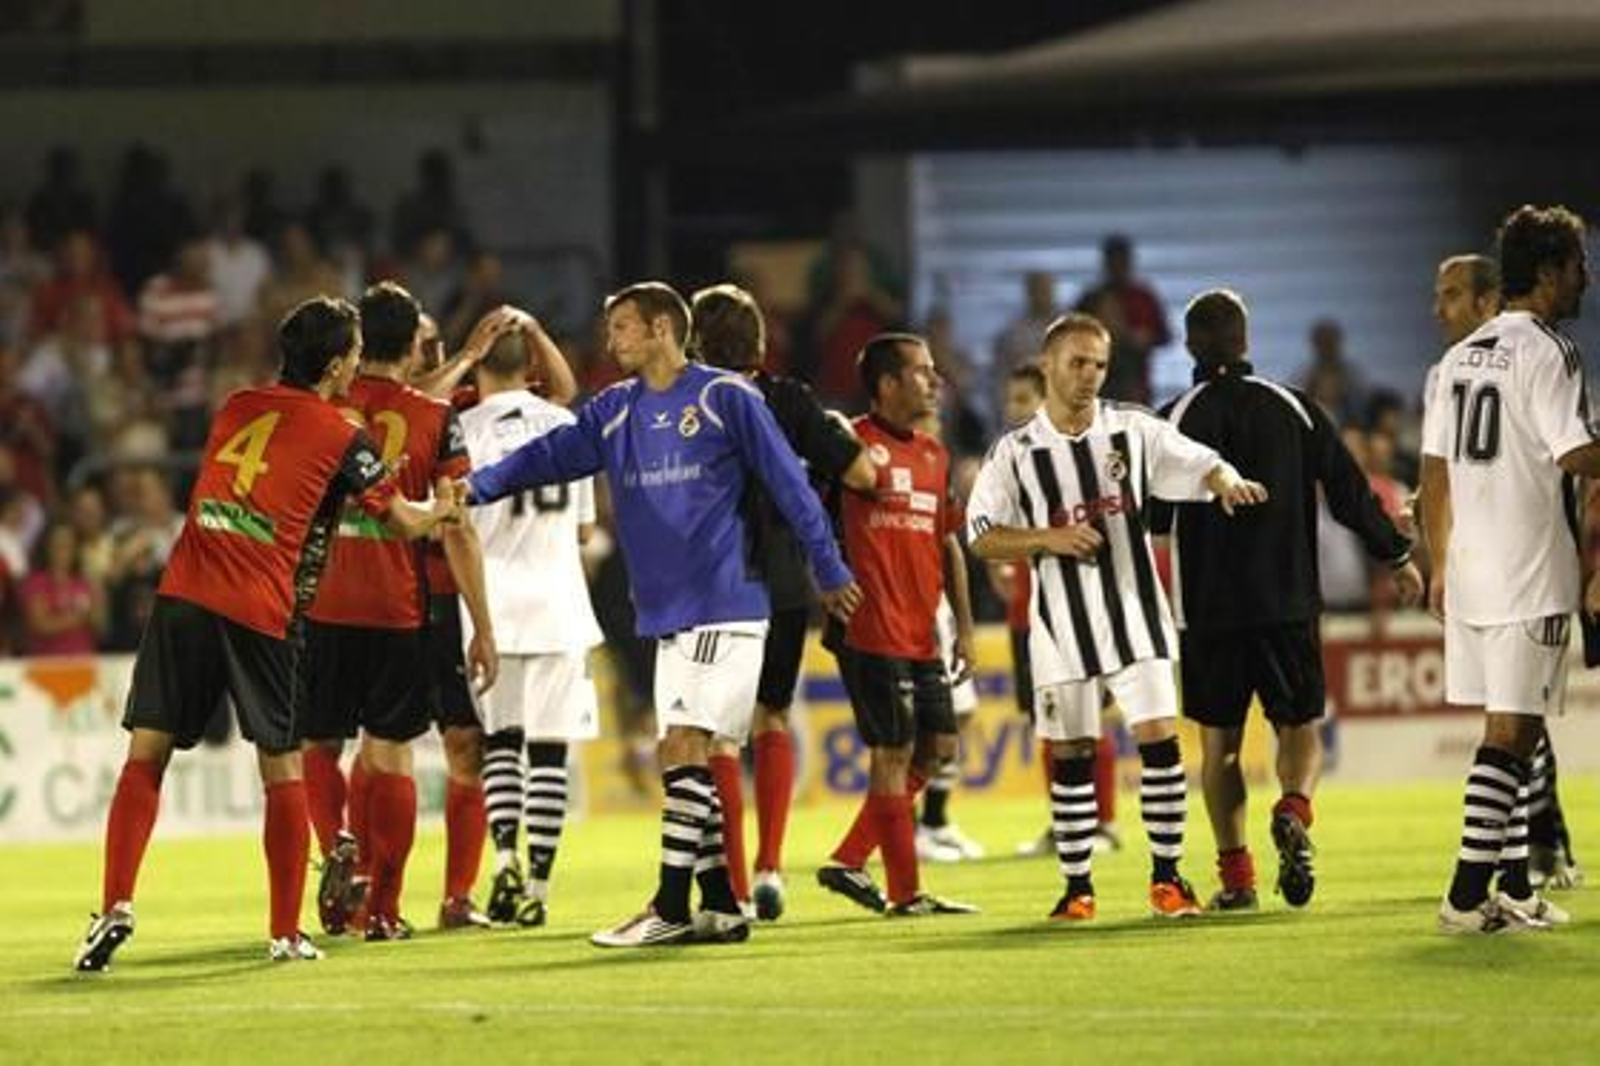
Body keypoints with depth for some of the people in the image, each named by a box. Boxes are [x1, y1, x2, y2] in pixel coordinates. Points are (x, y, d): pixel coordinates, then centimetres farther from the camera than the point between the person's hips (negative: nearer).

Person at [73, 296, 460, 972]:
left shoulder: (237, 407, 16)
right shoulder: (339, 437, 3)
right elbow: (405, 522, 13)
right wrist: (443, 509, 35)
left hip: (185, 595, 3)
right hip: (261, 613, -3)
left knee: (146, 756, 1)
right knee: (282, 769, 11)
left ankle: (116, 907, -15)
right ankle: (287, 934, 12)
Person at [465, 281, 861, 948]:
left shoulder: (725, 398, -5)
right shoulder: (615, 413, 12)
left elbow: (788, 484, -1)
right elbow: (548, 455, 1)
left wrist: (829, 571, 2)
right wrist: (478, 485, -16)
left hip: (724, 607, -7)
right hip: (666, 614, 7)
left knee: (683, 747, -13)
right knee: (687, 759, 6)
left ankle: (671, 908, -14)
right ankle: (720, 909, 11)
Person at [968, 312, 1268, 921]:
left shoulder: (1133, 430, 3)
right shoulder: (1017, 453, 0)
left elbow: (1201, 464, -1)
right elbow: (982, 538, 0)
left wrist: (1226, 481, -24)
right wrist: (1049, 538, -15)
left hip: (1136, 611, 1)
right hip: (1062, 623, 0)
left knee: (1160, 737, -7)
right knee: (1070, 756, 4)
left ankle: (1167, 877, 0)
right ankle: (1077, 887, 14)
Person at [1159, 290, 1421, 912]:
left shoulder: (1175, 420, -5)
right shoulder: (1294, 409, 2)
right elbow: (1350, 492, 6)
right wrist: (1397, 557, 17)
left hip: (1209, 605, -1)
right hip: (1290, 598, 1)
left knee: (1218, 739, 8)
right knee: (1301, 726, 10)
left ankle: (1235, 875, 2)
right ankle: (1294, 811, -21)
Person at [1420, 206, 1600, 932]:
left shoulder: (1459, 357, 13)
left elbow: (1435, 471, 14)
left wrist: (1441, 563, 20)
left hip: (1468, 571, 8)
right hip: (1531, 573, -8)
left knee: (1510, 729, 15)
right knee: (1510, 731, -6)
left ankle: (1514, 887, 19)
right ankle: (1467, 894, -11)